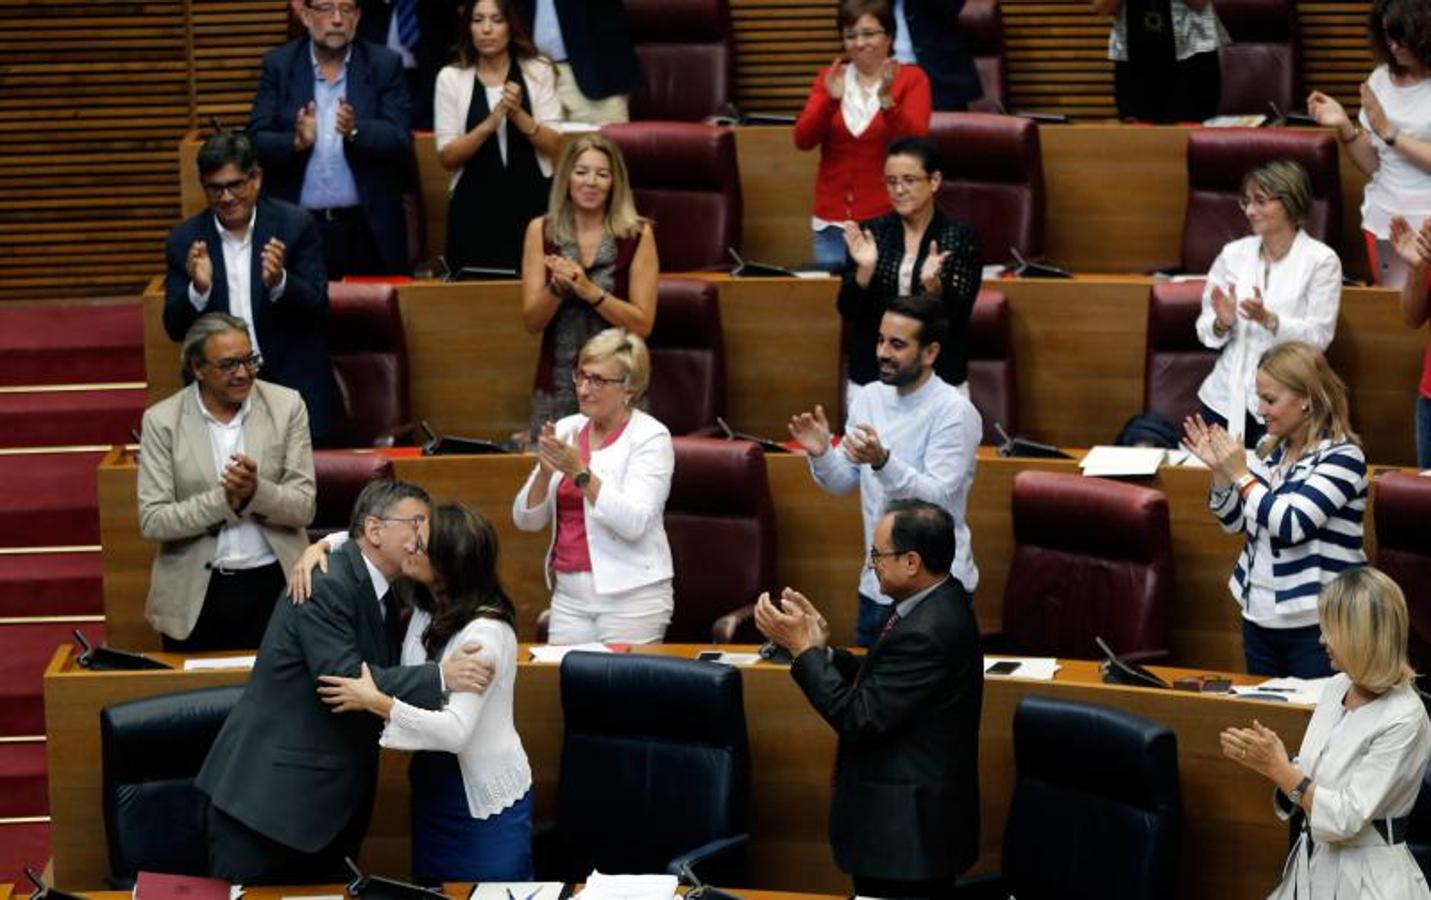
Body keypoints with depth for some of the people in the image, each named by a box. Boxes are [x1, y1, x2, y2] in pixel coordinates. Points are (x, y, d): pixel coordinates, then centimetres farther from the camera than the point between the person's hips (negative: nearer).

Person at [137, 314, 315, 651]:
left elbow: (304, 507, -3)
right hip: (195, 597, -1)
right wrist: (225, 499, -19)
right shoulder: (162, 421, -3)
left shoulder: (286, 406, 0)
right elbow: (152, 522, -8)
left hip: (274, 585, 1)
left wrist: (256, 491, -22)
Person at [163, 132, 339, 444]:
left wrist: (279, 282, -26)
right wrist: (198, 290, -21)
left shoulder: (295, 225, -3)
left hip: (293, 387, -1)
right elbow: (175, 330, -1)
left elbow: (318, 308, -6)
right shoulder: (185, 240, 1)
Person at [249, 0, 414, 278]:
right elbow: (256, 143, -1)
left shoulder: (385, 65, 4)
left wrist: (356, 131, -23)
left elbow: (401, 141, -4)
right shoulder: (278, 65, 6)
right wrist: (296, 143, -21)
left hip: (369, 229, 0)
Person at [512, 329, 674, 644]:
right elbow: (526, 519, 7)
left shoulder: (650, 437, -6)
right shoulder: (566, 430, 9)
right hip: (569, 595, 5)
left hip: (630, 596, -5)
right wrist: (545, 472, -11)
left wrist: (580, 472, -23)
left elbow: (634, 523, -18)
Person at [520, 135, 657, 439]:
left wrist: (589, 290, -18)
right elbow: (532, 322, 2)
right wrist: (556, 288, -17)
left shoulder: (637, 235, -3)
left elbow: (642, 324, -6)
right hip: (556, 387, 2)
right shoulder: (541, 231, 3)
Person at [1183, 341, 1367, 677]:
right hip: (1259, 615, 7)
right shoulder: (1271, 450, 7)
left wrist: (1241, 474, -16)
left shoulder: (1342, 457, -14)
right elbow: (1235, 523, 12)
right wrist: (1219, 471, -3)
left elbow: (1291, 526, -24)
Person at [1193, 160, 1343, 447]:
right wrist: (1222, 323, -14)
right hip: (1226, 396, 3)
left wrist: (1269, 319, -22)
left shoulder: (1322, 261, -3)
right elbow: (1206, 331, 8)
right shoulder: (1233, 254, 7)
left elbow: (1320, 336, -9)